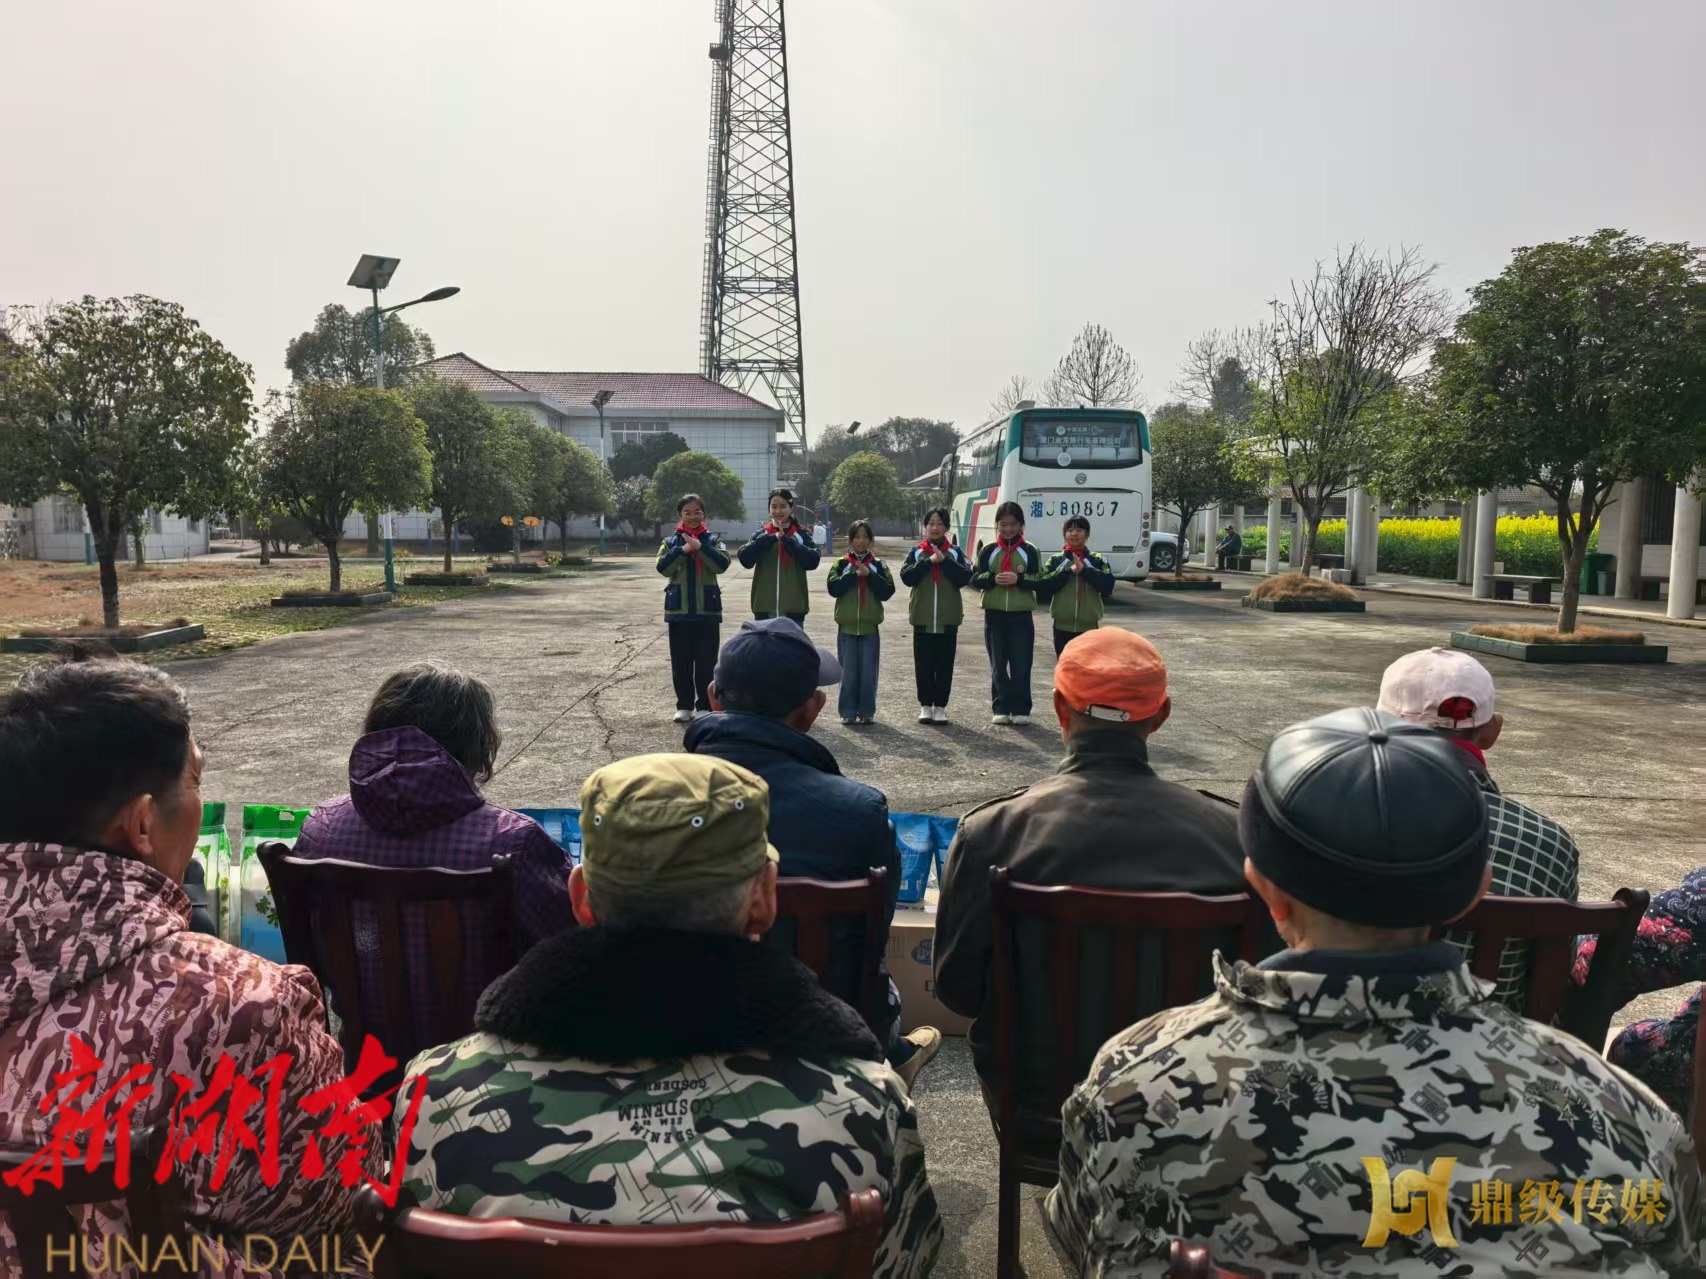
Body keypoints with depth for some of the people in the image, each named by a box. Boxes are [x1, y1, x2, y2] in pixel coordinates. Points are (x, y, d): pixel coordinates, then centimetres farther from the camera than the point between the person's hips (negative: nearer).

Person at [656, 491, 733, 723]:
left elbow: (722, 564, -12)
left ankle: (705, 706, 9)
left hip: (707, 609, -1)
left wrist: (700, 547, -21)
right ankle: (684, 706, 14)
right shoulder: (671, 541, 6)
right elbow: (663, 568, -8)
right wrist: (682, 550, -20)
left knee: (706, 661, 2)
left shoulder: (713, 540, 4)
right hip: (678, 609, 1)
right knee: (681, 661, 6)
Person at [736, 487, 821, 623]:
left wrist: (786, 540, -16)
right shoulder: (761, 535, 7)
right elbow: (745, 557, -9)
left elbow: (813, 560, -12)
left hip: (793, 609, -1)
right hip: (765, 608, 1)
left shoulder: (801, 536, 4)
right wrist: (772, 538, -16)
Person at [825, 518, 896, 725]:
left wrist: (869, 575, -12)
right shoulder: (841, 564, 5)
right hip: (847, 626, 0)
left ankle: (867, 712, 10)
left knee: (868, 673, 1)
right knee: (848, 672, 1)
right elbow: (834, 588, -8)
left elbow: (887, 591, -3)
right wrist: (855, 574, -14)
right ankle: (848, 712, 9)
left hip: (870, 626, 1)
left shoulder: (879, 565, 7)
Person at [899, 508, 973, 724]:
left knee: (945, 665, 4)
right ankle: (925, 705, 14)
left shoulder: (955, 552, 4)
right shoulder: (916, 552, 5)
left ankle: (940, 706, 12)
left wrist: (945, 560, -15)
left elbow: (965, 577, -9)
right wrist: (928, 561, -15)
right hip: (922, 617, 0)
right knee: (923, 664, 4)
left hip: (948, 618, 0)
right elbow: (906, 577, -9)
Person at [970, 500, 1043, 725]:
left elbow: (1040, 580, -2)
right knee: (998, 665, 6)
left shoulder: (1030, 551, 3)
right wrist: (993, 579, -17)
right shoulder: (988, 551, 6)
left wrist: (1019, 579, -19)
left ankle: (1021, 709, 6)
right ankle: (1000, 708, 13)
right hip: (994, 615, 1)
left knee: (1021, 665, -2)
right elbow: (975, 580, 2)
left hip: (1021, 616, -1)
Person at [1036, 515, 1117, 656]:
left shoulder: (1098, 560, 4)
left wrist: (1085, 569, -17)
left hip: (1089, 627, 0)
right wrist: (1068, 571, -15)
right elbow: (1043, 589, -7)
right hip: (1062, 627, 1)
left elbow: (1108, 585, -10)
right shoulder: (1055, 560, 5)